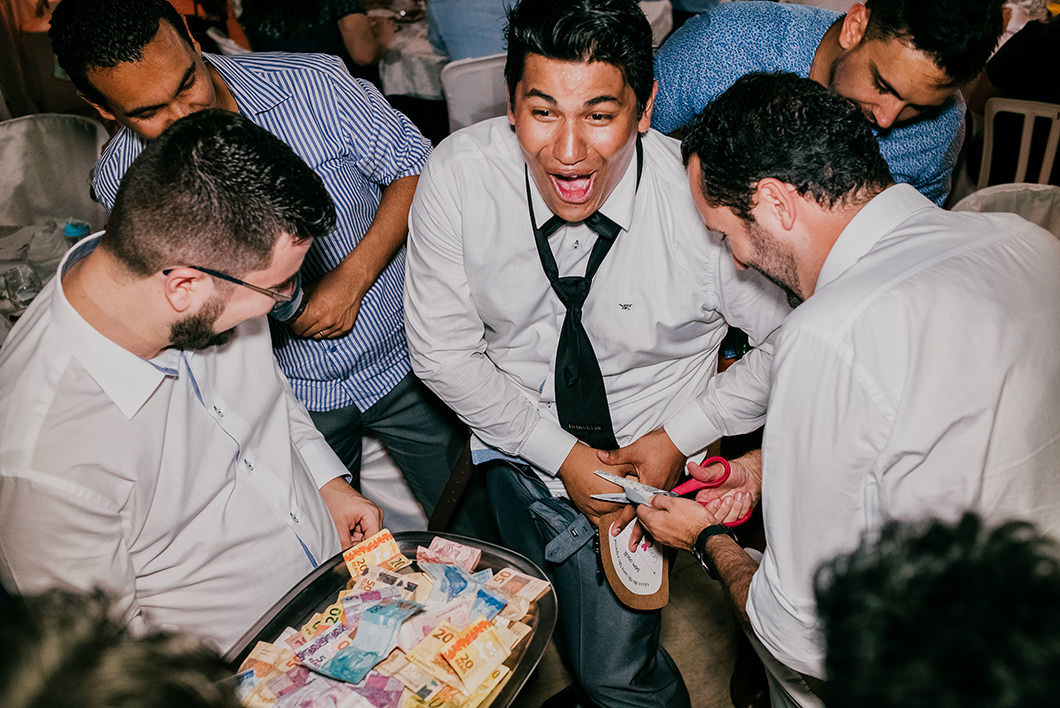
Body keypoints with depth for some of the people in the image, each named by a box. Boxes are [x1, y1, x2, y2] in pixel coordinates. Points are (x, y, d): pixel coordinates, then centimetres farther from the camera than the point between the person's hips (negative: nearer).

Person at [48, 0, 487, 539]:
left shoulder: (311, 84, -17)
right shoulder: (120, 183, -10)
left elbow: (415, 168, -8)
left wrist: (353, 277, -19)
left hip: (405, 358, 0)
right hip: (290, 396, 1)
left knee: (474, 527, 16)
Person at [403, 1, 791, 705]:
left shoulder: (705, 200, -28)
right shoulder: (456, 177, -22)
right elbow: (442, 352, -13)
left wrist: (677, 438, -17)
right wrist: (561, 454, -15)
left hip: (642, 459, -3)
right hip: (516, 442, 3)